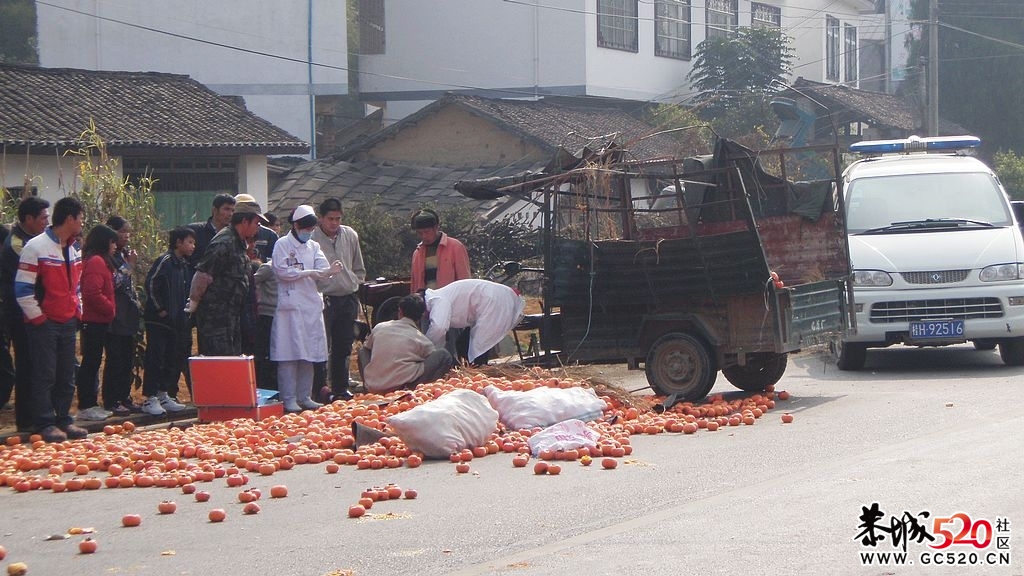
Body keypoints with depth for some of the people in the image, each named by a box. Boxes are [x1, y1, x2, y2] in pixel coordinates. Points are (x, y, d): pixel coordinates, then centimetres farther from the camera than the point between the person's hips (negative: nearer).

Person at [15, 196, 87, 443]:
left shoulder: (72, 250, 13)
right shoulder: (36, 247, -13)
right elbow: (22, 288, -15)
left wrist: (77, 312, 14)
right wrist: (37, 318, -14)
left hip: (67, 323, 8)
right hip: (44, 324, -8)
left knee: (66, 376, 9)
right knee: (44, 376, -4)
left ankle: (63, 420, 17)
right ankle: (45, 424, 0)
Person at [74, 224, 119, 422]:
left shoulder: (98, 261, 18)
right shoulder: (97, 262, -15)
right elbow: (93, 293, -23)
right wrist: (110, 309, -14)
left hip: (96, 321, 11)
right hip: (96, 321, -11)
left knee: (92, 362, 13)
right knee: (91, 362, -7)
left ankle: (90, 405, 19)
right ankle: (86, 407, -5)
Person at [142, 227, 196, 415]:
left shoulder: (185, 265, 15)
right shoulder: (165, 261, -12)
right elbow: (151, 284, -19)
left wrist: (186, 313, 12)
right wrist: (159, 309, -15)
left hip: (177, 321, 9)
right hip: (159, 320, -8)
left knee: (172, 360, 11)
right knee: (155, 359, -6)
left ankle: (164, 396, 19)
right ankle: (150, 398, -4)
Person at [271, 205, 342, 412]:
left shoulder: (313, 247, 15)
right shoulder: (283, 245, -1)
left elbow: (322, 271, 4)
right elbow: (282, 271, -11)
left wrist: (329, 271, -19)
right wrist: (308, 273, -12)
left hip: (311, 305, 6)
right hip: (290, 305, -6)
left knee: (309, 354, 8)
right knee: (289, 355, -7)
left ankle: (305, 397, 15)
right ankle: (289, 399, -4)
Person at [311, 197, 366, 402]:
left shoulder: (350, 236, 8)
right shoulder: (312, 239, -10)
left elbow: (359, 269, 20)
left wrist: (354, 284, 8)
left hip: (347, 298, 6)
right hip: (324, 299, -5)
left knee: (343, 347, 11)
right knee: (322, 347, -7)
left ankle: (340, 388, 19)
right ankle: (321, 387, -1)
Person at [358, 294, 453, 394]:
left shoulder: (379, 328, 13)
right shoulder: (422, 340, 3)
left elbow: (367, 347, 32)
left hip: (371, 387, 4)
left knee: (362, 350, 34)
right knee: (444, 355, 3)